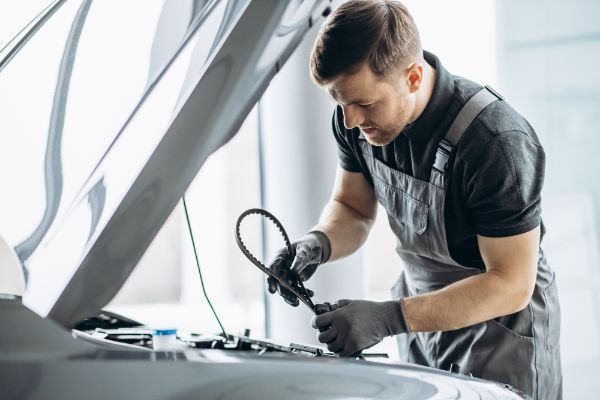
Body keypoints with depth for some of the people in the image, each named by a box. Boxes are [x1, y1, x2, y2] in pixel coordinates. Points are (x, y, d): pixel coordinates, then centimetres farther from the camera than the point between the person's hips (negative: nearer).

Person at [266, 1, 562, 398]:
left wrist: (389, 318, -36)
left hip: (501, 324, -6)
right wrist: (319, 242, -20)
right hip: (424, 313, 6)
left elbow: (512, 285, -28)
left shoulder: (498, 142, -31)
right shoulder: (356, 119, -11)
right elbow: (352, 209, 4)